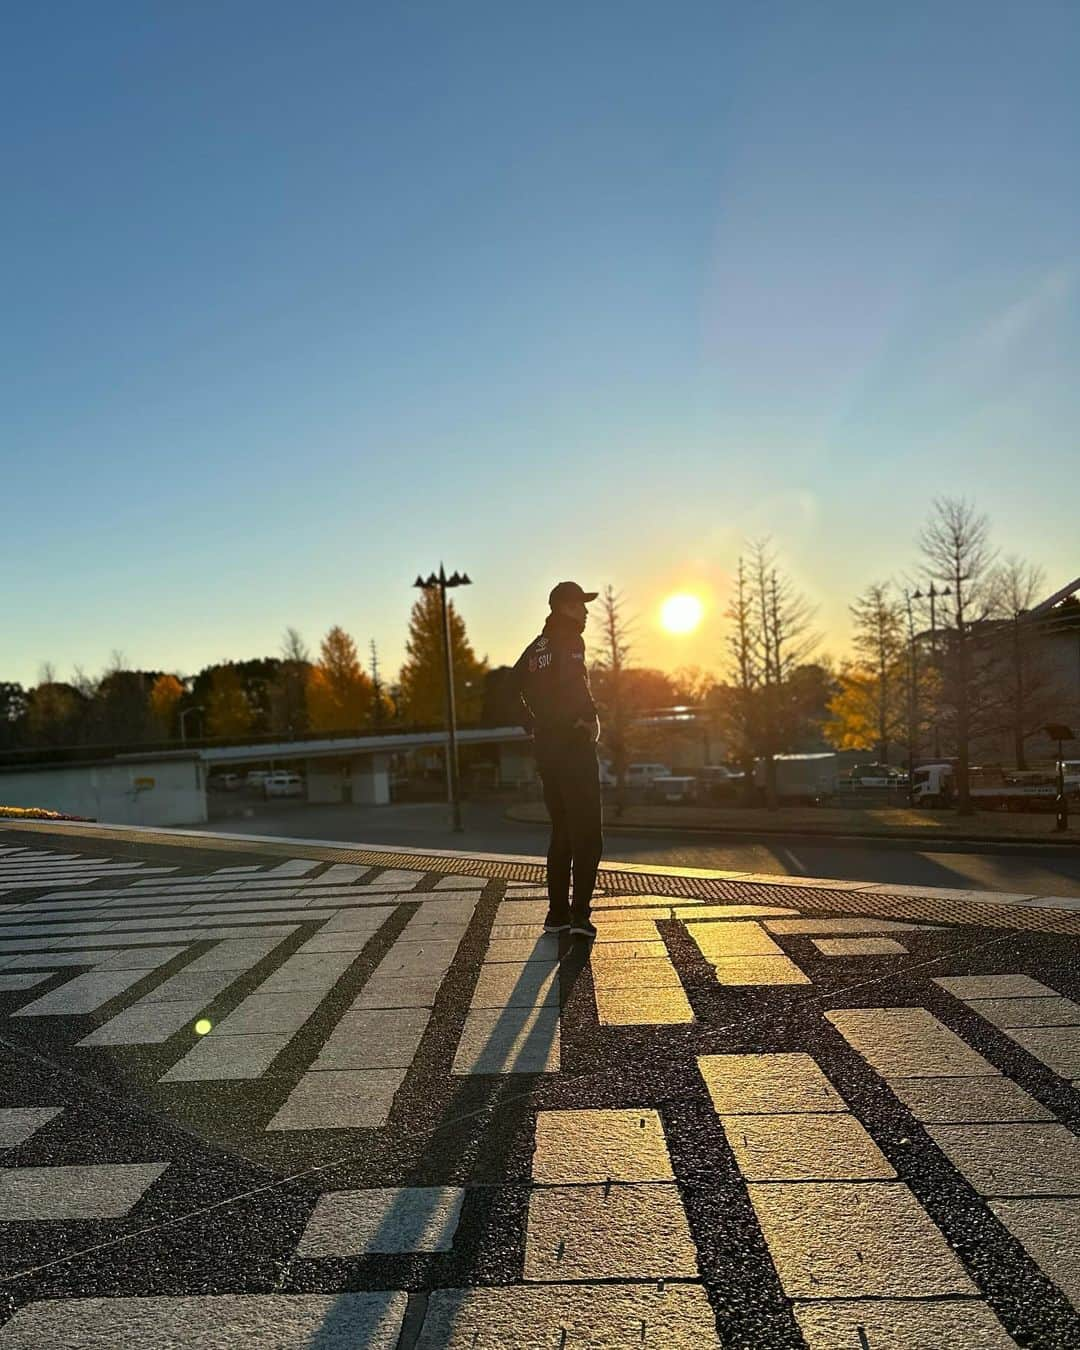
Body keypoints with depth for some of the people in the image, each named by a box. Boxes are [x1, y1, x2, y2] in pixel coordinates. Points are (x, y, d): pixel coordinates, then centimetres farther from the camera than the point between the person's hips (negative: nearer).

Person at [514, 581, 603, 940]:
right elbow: (574, 681, -27)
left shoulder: (536, 647, 16)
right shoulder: (569, 641, -8)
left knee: (562, 831, 15)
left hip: (546, 748, 8)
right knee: (587, 833, -3)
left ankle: (557, 913, 18)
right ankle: (579, 914, -6)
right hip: (574, 745, -8)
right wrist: (591, 718, -15)